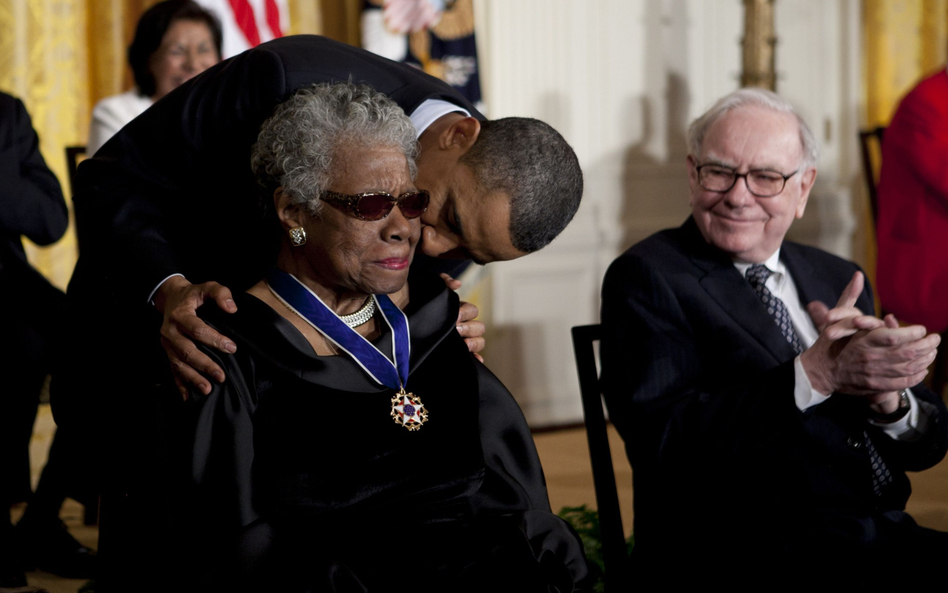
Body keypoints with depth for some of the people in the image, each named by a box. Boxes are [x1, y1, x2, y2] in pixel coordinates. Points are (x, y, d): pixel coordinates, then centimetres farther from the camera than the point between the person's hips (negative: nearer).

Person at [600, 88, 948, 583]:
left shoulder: (838, 280, 18)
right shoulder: (648, 278, 0)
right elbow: (660, 439, -15)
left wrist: (887, 397, -10)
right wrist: (815, 375, -21)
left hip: (886, 542, 6)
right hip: (744, 559, -6)